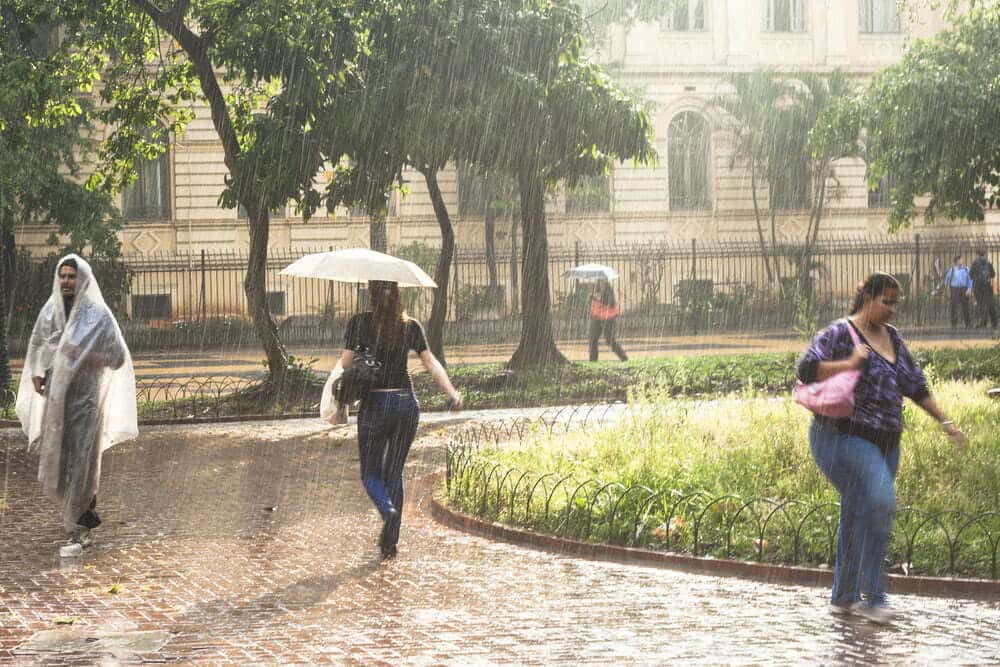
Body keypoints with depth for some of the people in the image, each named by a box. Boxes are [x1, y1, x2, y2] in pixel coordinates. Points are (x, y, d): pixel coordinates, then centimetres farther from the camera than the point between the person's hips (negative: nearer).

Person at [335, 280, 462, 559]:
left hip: (374, 404, -3)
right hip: (406, 403, 3)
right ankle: (390, 540, 10)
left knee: (371, 472, 9)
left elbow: (345, 365, -5)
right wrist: (452, 393, -3)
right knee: (394, 472, 13)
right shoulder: (411, 327, 4)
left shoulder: (359, 323, -4)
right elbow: (431, 363, -4)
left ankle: (388, 511, -22)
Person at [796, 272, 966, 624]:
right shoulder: (840, 333, -7)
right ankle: (872, 597, -20)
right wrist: (849, 364, -24)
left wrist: (945, 421, 22)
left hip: (885, 443, 8)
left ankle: (843, 597, 18)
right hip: (844, 436, -8)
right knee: (878, 502, -24)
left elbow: (915, 385, 23)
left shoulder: (893, 338, 17)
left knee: (858, 517, 9)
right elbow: (806, 368, -18)